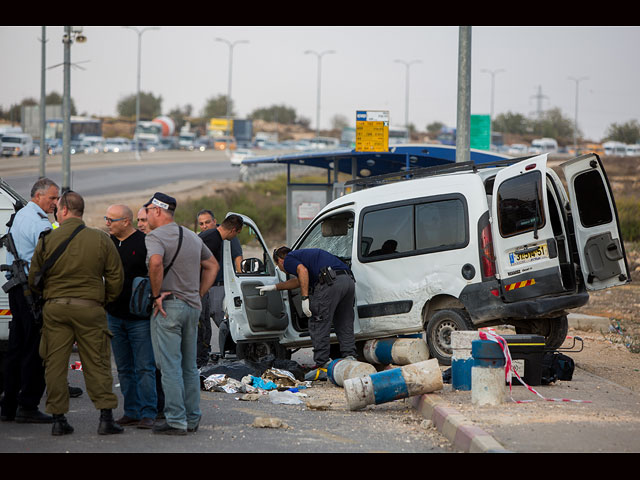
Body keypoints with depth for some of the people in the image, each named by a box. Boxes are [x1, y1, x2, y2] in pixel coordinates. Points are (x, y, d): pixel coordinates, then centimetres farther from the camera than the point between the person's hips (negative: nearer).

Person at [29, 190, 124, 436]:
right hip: (90, 309, 0)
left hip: (54, 308, 0)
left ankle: (59, 419, 6)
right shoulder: (101, 240, -1)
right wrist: (104, 300, 16)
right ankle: (106, 418, 1)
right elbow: (116, 277, 2)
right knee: (97, 364, 5)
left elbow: (34, 280, 5)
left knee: (55, 364, 6)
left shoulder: (47, 240, -1)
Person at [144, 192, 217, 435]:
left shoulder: (155, 236, -9)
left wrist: (156, 295, -18)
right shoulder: (193, 237, 16)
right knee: (189, 366, 13)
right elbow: (212, 265, 24)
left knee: (170, 366, -6)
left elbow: (156, 262, -29)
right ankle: (192, 419, 16)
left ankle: (176, 421, -8)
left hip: (168, 306, -7)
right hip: (193, 306, 7)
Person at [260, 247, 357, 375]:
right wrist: (274, 287, 62)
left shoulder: (288, 259, 11)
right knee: (345, 325, 17)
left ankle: (322, 363, 0)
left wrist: (305, 298, -13)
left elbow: (303, 270, -12)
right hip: (349, 279, 8)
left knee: (319, 325, 1)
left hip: (331, 281, -8)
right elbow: (299, 280, 53)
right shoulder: (302, 254, 37)